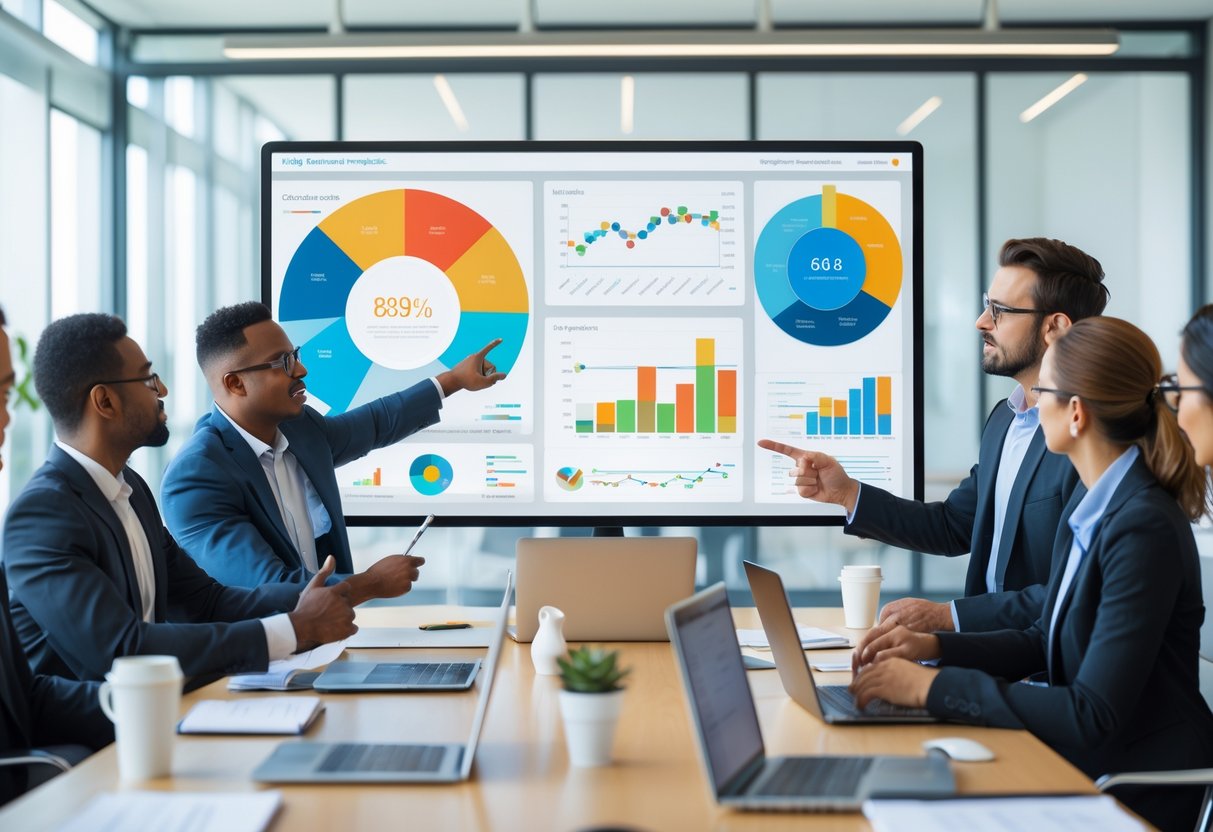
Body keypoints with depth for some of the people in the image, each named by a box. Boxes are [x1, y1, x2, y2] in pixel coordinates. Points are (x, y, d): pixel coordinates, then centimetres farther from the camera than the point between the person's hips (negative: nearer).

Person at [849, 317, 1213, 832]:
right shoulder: (1090, 505, 5)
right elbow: (1044, 641, 15)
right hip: (1086, 759, 7)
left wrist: (934, 686, -24)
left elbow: (1093, 715, -26)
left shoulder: (1144, 529, -23)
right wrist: (934, 647, 0)